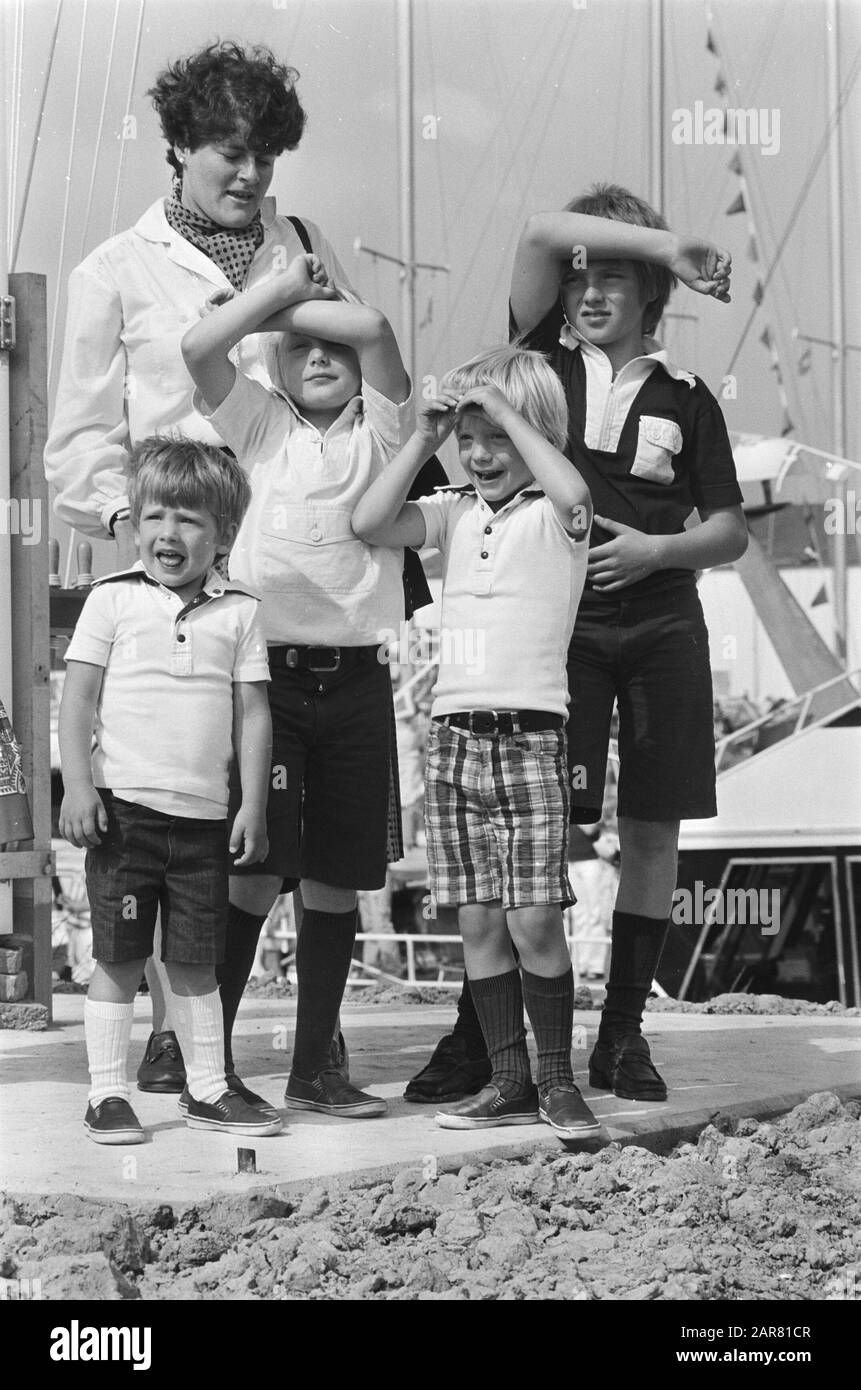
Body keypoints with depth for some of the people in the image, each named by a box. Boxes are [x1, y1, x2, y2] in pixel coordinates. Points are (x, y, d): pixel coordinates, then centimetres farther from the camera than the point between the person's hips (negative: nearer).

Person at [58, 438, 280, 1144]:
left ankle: (207, 1090, 18)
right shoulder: (113, 600, 1)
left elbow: (253, 714, 7)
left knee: (196, 960, 8)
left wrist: (253, 806, 2)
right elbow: (77, 699, -1)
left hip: (204, 817, 2)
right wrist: (78, 786, -9)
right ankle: (107, 1094, 7)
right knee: (119, 958, 1)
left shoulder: (238, 611, 6)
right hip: (123, 807, -2)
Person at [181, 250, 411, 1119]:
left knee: (335, 882, 6)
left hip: (356, 678, 2)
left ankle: (313, 1068, 14)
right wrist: (284, 286, 0)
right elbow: (198, 347, -7)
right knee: (256, 872, -8)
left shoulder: (379, 427, 9)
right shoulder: (261, 426, 9)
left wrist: (296, 300, 3)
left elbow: (373, 329, -8)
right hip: (268, 668, -2)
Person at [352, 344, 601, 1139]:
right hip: (455, 734, 5)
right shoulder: (458, 514, 12)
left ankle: (557, 1079, 7)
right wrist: (426, 438, -2)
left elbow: (574, 493, -25)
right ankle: (509, 1081, 14)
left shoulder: (553, 515, -1)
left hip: (531, 736, -5)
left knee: (535, 919, -7)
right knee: (478, 922, 6)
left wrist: (506, 411, -16)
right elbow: (370, 524, 1)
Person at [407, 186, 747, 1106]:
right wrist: (669, 243, -9)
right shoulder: (545, 364, 7)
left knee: (652, 827, 3)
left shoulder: (684, 400, 10)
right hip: (561, 624, -2)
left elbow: (730, 533, 11)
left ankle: (622, 1034, 12)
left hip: (661, 628, 2)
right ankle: (478, 1031, -4)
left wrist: (657, 549, -8)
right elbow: (541, 233, -6)